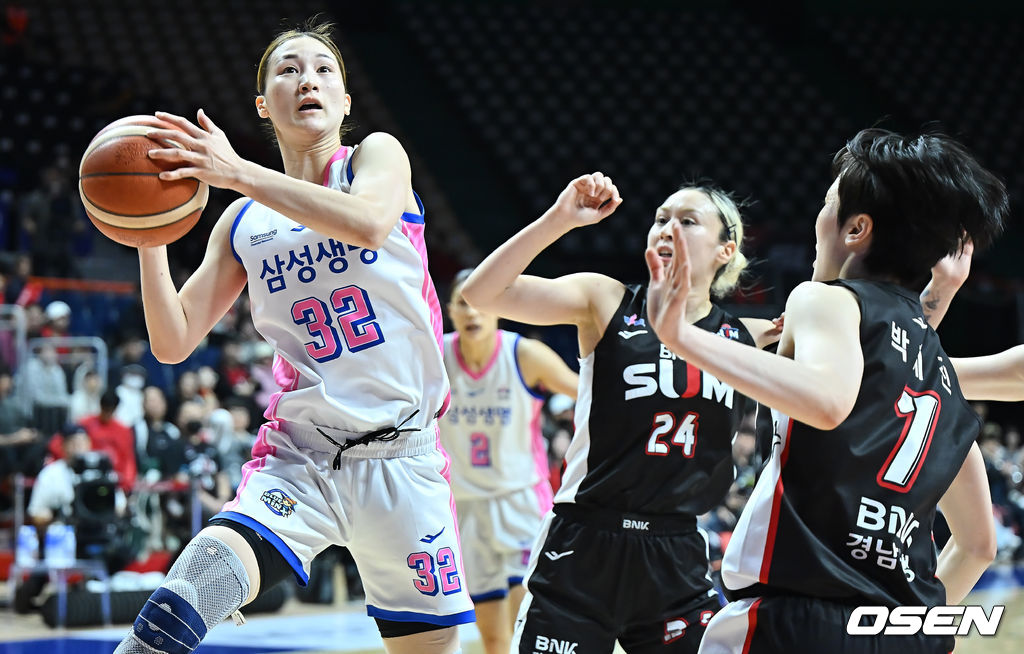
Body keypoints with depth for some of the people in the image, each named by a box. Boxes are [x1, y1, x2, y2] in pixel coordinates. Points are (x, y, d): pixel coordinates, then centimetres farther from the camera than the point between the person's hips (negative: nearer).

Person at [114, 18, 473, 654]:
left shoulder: (378, 154, 4)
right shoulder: (242, 223, 10)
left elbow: (367, 222, -21)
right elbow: (173, 343, 7)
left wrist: (237, 172, -23)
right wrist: (150, 237, -7)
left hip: (403, 458, -1)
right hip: (298, 460, 1)